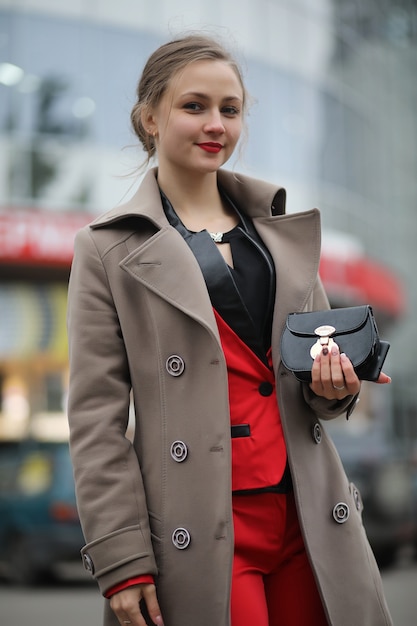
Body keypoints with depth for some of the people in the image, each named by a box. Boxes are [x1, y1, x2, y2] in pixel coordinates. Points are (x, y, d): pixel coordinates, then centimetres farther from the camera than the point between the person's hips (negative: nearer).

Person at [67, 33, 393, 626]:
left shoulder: (284, 228, 12)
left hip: (307, 510, 5)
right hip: (201, 528, -4)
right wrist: (121, 560, -10)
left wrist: (333, 386, -4)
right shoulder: (109, 249, -1)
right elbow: (96, 417, -5)